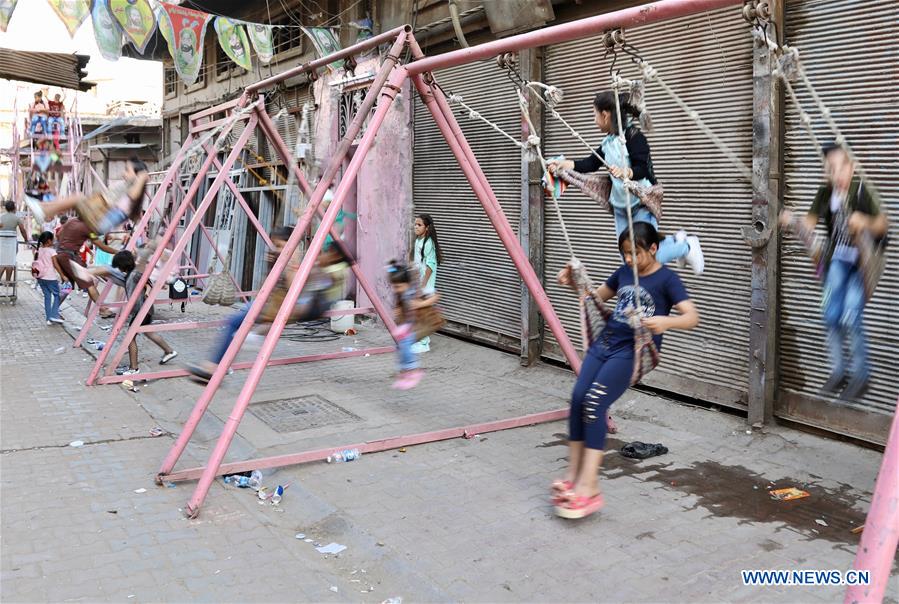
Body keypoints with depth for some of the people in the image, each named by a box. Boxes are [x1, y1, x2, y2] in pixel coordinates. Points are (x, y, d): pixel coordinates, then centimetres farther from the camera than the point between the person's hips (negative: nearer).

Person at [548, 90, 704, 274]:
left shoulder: (633, 135, -16)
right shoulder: (608, 141, 7)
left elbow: (644, 168, -22)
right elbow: (591, 163, 12)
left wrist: (626, 172, -42)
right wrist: (564, 164, 2)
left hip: (641, 203, -8)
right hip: (620, 205, 8)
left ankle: (686, 246, 17)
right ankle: (675, 241, 28)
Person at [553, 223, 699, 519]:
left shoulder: (667, 278, -3)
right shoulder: (624, 272, 16)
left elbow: (692, 317, -14)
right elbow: (597, 295, 31)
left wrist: (666, 321, -34)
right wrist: (574, 283, 12)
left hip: (633, 350, -6)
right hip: (604, 342, 6)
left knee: (594, 402, -22)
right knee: (578, 398, -12)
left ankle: (589, 486, -18)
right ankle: (572, 477, -3)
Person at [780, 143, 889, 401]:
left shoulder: (864, 191, -15)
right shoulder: (825, 193, -3)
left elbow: (883, 226, -13)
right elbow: (809, 224, -1)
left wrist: (865, 223, -33)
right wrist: (791, 222, -21)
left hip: (863, 260, -5)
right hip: (837, 257, 5)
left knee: (851, 318, -11)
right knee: (831, 315, 3)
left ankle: (861, 376, 6)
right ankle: (838, 371, 19)